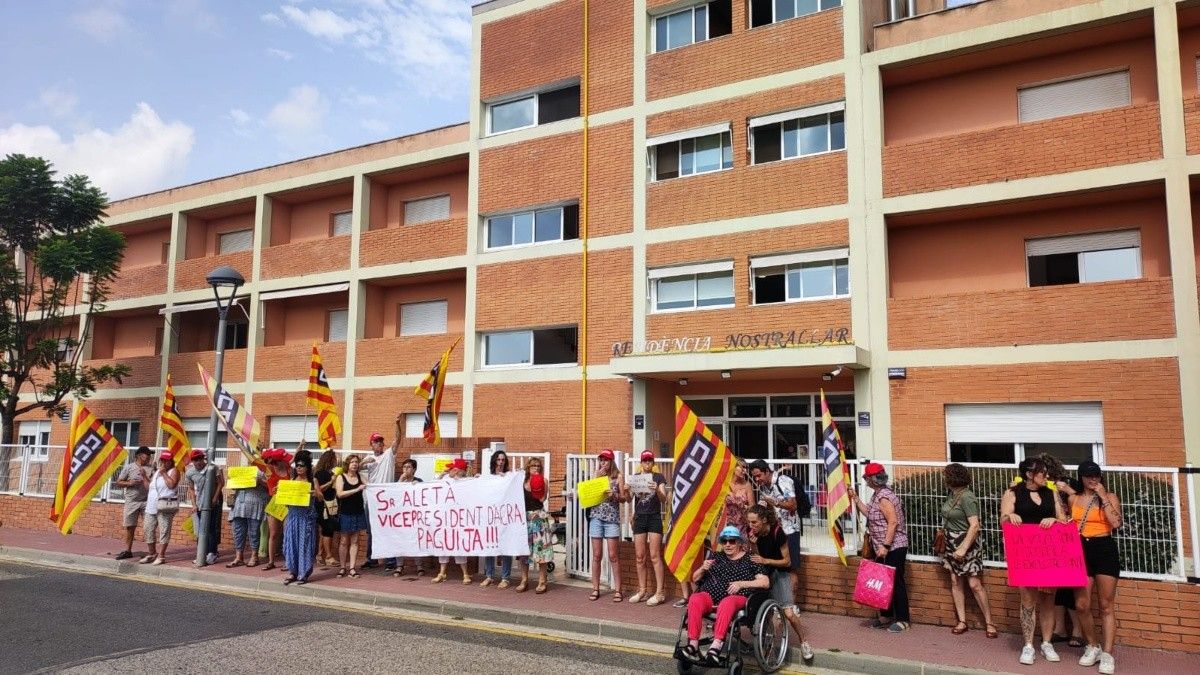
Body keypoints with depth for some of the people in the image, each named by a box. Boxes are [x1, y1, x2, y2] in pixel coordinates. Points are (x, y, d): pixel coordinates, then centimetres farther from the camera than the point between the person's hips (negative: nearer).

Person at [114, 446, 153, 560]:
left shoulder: (150, 469, 2)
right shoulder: (128, 467, 2)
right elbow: (118, 482, 5)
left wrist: (144, 476, -14)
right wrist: (129, 483, -11)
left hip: (146, 501, 0)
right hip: (131, 501, 1)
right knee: (129, 527, 8)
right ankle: (127, 551, 18)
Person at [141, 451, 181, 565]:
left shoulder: (173, 471, -1)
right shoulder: (156, 472, 22)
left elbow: (171, 485, -16)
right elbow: (150, 486, 24)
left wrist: (164, 473, -11)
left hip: (165, 506, -8)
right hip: (152, 505, 8)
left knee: (163, 531, -6)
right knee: (147, 529, 9)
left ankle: (161, 556, -4)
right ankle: (152, 554, 22)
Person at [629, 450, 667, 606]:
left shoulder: (658, 477, 1)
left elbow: (664, 499, -8)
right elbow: (629, 499, 3)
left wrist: (657, 490, -29)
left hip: (654, 518, -3)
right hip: (639, 518, 4)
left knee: (654, 556, -7)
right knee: (639, 557, 6)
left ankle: (659, 593, -3)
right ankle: (642, 591, 15)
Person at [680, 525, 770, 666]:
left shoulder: (749, 559, 13)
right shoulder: (715, 557, 23)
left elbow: (765, 582, 2)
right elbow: (695, 578, 24)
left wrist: (741, 583, -10)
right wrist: (702, 568, 2)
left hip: (736, 597, -3)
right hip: (710, 595, 3)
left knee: (726, 603, -39)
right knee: (695, 599, -32)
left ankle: (716, 645, -50)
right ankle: (693, 645, -38)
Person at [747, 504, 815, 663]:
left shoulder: (777, 532, -22)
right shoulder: (753, 533, -9)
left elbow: (787, 561, -17)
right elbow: (755, 558, -8)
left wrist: (765, 560, -28)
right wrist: (753, 545, -26)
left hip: (779, 571, -4)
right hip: (762, 571, 4)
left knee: (789, 613, -14)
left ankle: (803, 642, 10)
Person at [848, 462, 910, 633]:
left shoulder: (884, 496, -19)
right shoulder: (877, 494, 11)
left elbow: (893, 522, -25)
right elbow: (870, 513, 22)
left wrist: (885, 546, -25)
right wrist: (855, 498, 18)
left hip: (894, 547, -10)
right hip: (883, 548, 10)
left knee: (895, 582, -3)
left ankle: (903, 620, 6)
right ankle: (886, 616, 25)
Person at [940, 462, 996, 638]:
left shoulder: (967, 497, -19)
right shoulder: (952, 494, 4)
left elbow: (974, 525, -23)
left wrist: (963, 548, -25)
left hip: (967, 543, -8)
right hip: (951, 543, 8)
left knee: (974, 584, -5)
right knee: (955, 581, 8)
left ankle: (989, 622, 7)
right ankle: (962, 621, 14)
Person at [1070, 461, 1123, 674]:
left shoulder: (1110, 497, 3)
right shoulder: (1073, 499, 10)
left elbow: (1116, 523, -13)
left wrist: (1103, 497, -12)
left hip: (1105, 550, -2)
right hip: (1081, 552, 2)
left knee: (1106, 605, 0)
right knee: (1081, 605, 0)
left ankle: (1107, 654, 4)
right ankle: (1092, 647, 19)